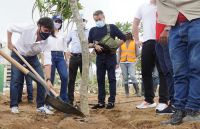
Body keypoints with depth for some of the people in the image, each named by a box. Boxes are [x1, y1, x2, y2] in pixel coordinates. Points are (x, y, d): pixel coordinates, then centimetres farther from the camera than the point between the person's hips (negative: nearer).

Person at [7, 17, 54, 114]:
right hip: (18, 54, -2)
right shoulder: (27, 29, -31)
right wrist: (9, 43, -12)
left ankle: (40, 106, 2)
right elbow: (10, 28, -13)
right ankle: (14, 105, 3)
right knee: (15, 79, -9)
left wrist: (48, 79, -39)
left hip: (32, 57, 2)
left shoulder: (46, 42, -26)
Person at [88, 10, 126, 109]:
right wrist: (95, 45, -8)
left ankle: (111, 101, -2)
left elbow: (123, 38, 4)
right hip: (99, 57, 4)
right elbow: (88, 43, 13)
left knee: (111, 78, -4)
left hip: (110, 56, -3)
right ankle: (101, 102, 7)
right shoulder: (93, 30, 14)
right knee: (100, 79, 3)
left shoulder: (111, 27, 5)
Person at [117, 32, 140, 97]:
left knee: (132, 76, -16)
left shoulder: (134, 43, 10)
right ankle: (127, 93, 6)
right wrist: (118, 62, 4)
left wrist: (132, 57, 0)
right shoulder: (121, 43, 14)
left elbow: (137, 53, 9)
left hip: (131, 62, -2)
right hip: (123, 62, 2)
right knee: (125, 78, 1)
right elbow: (119, 53, 12)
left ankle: (137, 92, -11)